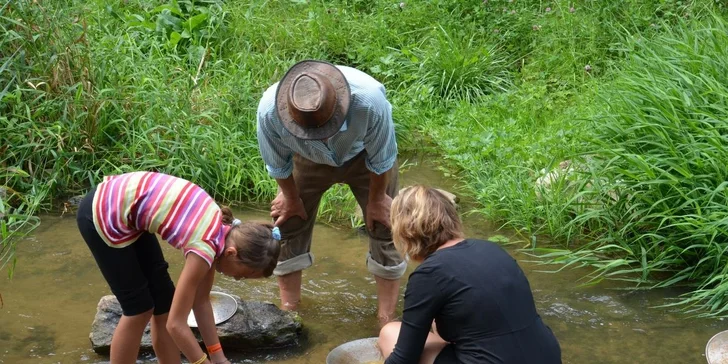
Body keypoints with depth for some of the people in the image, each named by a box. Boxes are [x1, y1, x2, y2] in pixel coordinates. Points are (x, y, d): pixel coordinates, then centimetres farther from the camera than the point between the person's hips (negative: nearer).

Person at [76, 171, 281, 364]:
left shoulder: (222, 229, -1)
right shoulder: (205, 247, -25)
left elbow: (201, 301, 7)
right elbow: (176, 324, -22)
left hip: (125, 205, 8)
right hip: (103, 216, -8)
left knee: (164, 304, 9)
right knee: (140, 308, 0)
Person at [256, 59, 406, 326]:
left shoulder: (369, 100, -45)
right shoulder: (269, 111, -40)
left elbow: (381, 160, -22)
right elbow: (277, 164, -15)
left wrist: (376, 199, -7)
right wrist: (291, 197, 1)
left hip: (362, 155, -1)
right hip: (308, 160, 1)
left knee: (385, 224, -3)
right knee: (287, 223, 1)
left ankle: (386, 321, 12)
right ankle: (288, 311, 21)